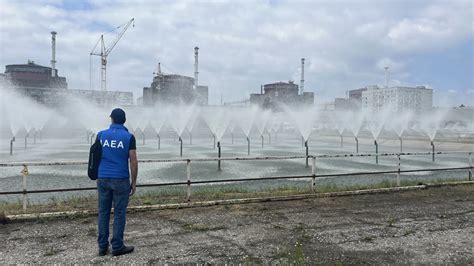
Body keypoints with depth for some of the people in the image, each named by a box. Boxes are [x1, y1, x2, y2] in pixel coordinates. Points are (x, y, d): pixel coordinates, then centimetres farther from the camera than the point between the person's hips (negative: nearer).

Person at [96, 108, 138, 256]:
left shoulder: (101, 135, 3)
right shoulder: (129, 137, -6)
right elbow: (133, 162, -7)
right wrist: (134, 182, 0)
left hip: (103, 179, 3)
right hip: (121, 180, -3)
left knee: (103, 212, 11)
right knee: (119, 213, 4)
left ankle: (103, 246, 16)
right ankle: (117, 246, 10)